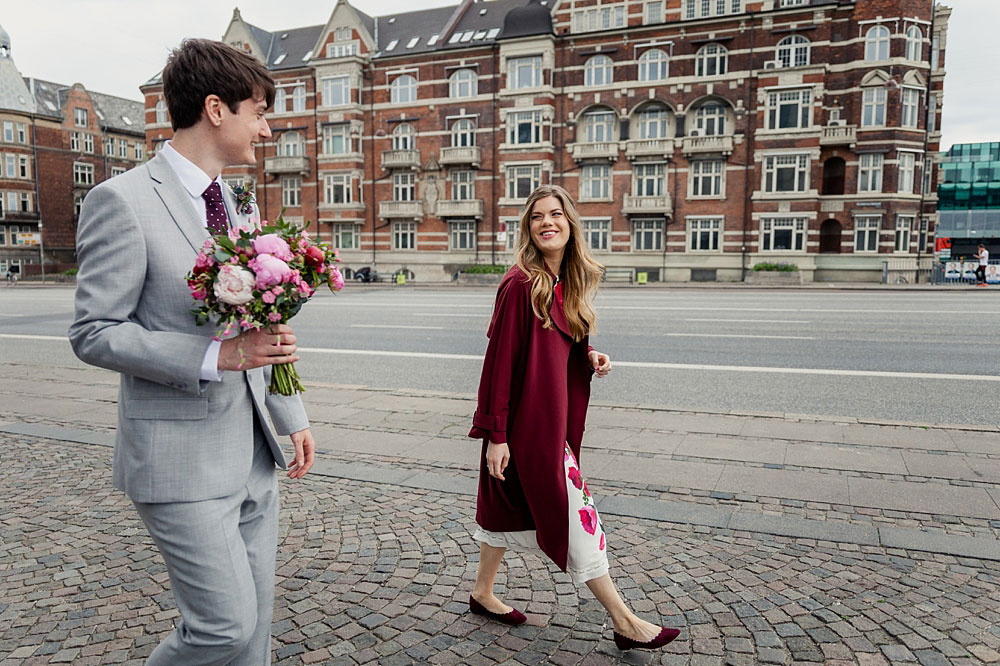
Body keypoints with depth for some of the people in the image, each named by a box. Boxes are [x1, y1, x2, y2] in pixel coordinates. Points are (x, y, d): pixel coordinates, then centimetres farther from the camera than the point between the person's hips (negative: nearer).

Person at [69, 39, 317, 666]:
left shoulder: (240, 205, 12)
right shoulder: (123, 201, -12)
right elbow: (93, 333, -13)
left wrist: (293, 417, 15)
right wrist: (218, 357, -23)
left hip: (253, 450, 7)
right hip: (182, 456, -7)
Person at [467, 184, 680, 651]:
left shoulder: (567, 284, 8)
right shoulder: (521, 285, -17)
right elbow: (500, 359, -18)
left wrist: (589, 357, 0)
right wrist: (496, 434, -18)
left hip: (553, 416, 9)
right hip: (528, 420, -9)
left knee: (514, 505, 19)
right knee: (571, 513, 0)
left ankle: (482, 593, 37)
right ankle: (624, 622, 13)